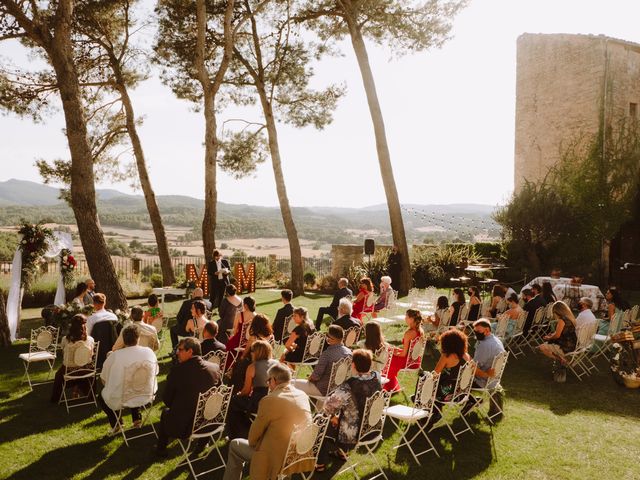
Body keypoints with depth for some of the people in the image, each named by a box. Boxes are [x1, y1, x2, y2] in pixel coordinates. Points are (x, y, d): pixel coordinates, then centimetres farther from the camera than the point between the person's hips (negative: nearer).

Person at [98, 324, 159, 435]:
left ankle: (116, 425, 16)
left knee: (101, 397, 26)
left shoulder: (114, 356, -17)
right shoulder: (149, 352, -9)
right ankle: (137, 418, 29)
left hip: (120, 400, -3)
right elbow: (155, 372, 7)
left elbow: (104, 380, -6)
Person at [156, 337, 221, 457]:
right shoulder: (215, 368, -6)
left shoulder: (177, 370, -18)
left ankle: (161, 449, 43)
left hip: (182, 427, -3)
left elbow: (166, 399, -6)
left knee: (165, 412, 28)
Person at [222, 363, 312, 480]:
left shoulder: (269, 401, -19)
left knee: (234, 445, 15)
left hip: (277, 461, -7)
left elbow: (253, 436, -8)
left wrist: (252, 442, 12)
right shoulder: (303, 395, -1)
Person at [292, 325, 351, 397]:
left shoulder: (327, 353, -26)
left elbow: (316, 376, -21)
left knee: (293, 383, 6)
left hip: (324, 390, -8)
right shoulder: (349, 352, -5)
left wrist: (310, 378, 4)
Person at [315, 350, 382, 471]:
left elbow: (329, 406, -26)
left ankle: (320, 463, 30)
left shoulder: (349, 386, -30)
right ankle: (342, 451, 48)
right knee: (341, 415, 32)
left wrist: (334, 416, -5)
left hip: (353, 434, -6)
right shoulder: (377, 378, -10)